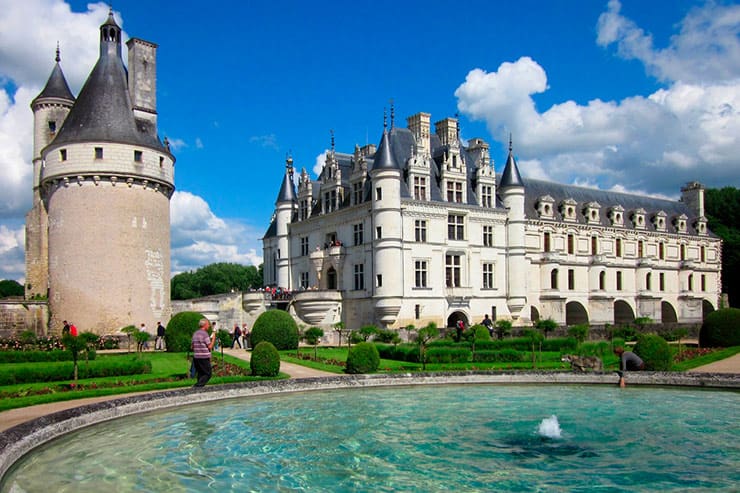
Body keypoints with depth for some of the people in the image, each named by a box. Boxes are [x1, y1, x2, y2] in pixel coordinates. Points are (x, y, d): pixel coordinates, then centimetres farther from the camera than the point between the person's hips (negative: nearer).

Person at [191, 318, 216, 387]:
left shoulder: (195, 333, 12)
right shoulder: (205, 334, -12)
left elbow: (192, 346, 15)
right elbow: (210, 347, -12)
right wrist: (213, 338, -1)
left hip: (196, 357, 8)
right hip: (204, 358, -8)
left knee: (200, 374, 15)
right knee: (207, 374, -2)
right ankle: (198, 385, -15)